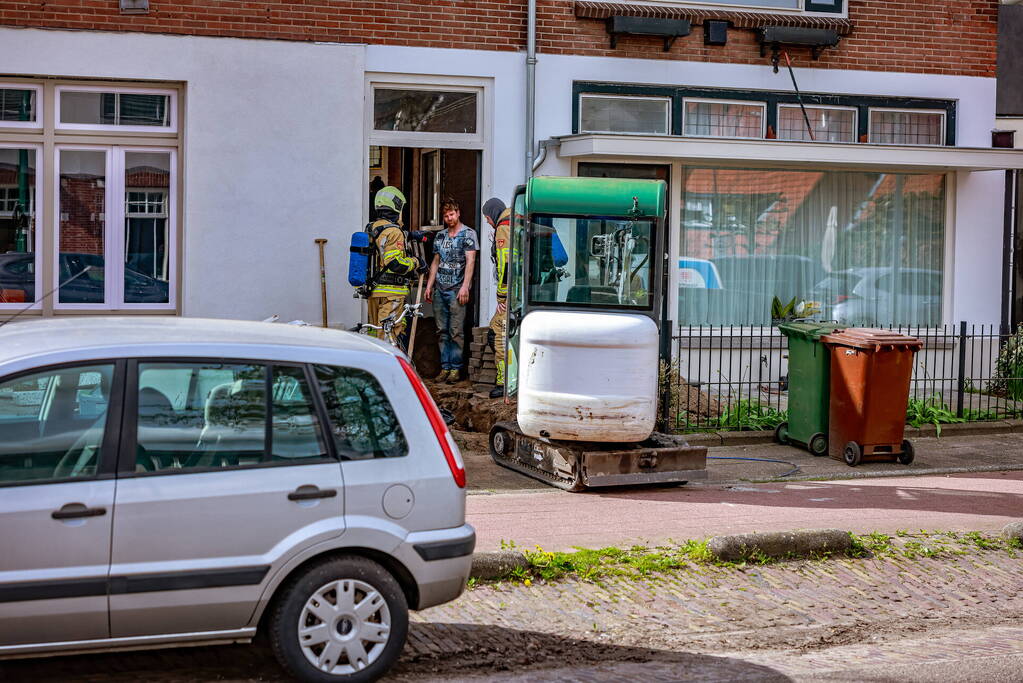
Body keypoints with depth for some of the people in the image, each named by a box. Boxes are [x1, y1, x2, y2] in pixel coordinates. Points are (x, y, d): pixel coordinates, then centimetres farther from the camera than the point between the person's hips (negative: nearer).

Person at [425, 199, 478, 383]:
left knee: (456, 332, -6)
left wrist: (465, 287, -16)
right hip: (439, 290, 6)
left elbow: (470, 261, -8)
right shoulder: (440, 236, 17)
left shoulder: (468, 233, -1)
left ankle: (456, 368, -1)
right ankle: (445, 367, 12)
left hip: (457, 290, -6)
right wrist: (429, 284, 13)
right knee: (442, 331, 7)